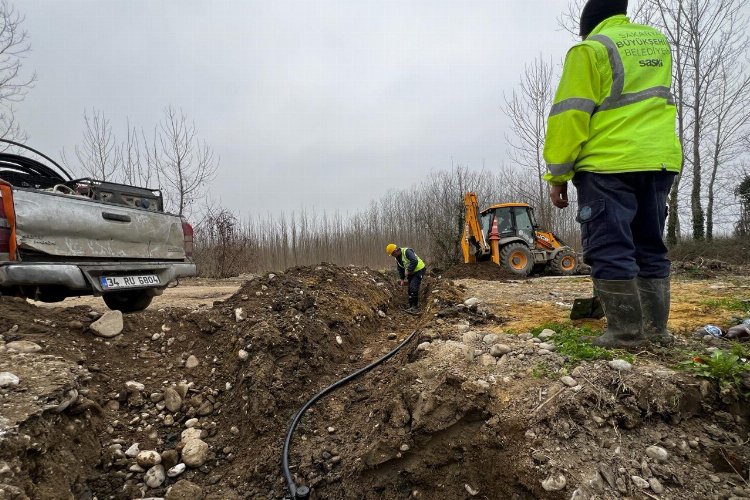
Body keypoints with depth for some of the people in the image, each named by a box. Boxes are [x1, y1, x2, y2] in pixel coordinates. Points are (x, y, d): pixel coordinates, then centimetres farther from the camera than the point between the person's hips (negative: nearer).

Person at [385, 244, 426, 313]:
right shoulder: (397, 258, 6)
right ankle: (411, 307, 16)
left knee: (413, 288, -17)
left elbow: (415, 261, -33)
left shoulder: (406, 252, -23)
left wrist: (408, 270, -26)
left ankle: (415, 307, -11)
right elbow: (400, 270, 16)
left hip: (419, 270, -9)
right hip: (411, 273, 9)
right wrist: (402, 279, 11)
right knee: (410, 289, 8)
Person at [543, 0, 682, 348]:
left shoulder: (590, 49, -2)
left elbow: (570, 115, -10)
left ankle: (625, 332, -4)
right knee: (650, 247, 11)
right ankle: (656, 328, 13)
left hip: (608, 164, -7)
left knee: (609, 251, -5)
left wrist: (557, 176, -8)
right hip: (660, 161, 7)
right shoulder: (658, 42, 20)